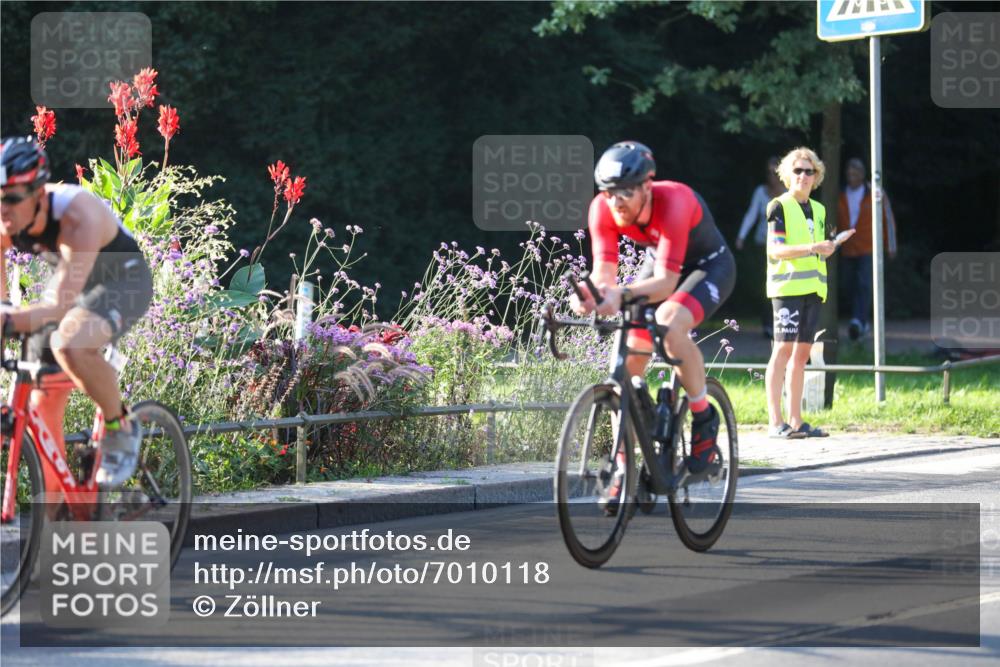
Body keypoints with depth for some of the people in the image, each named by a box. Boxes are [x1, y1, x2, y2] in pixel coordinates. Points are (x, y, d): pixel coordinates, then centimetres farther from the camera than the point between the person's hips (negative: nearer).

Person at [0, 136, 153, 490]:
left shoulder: (78, 217, -38)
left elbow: (61, 303, -46)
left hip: (123, 280, -7)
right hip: (69, 281, 7)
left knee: (69, 344, -37)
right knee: (43, 407, 1)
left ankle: (120, 428, -13)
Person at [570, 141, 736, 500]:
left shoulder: (674, 201, -38)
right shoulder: (603, 209, -24)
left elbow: (666, 282, -42)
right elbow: (604, 273, -26)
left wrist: (623, 294, -59)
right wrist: (589, 294, -50)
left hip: (709, 266, -5)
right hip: (658, 263, 5)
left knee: (670, 326, -34)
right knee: (629, 360, -9)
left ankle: (705, 421, -13)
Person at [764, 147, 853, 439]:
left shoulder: (818, 210, 20)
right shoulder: (779, 206, -2)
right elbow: (775, 249, -12)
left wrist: (826, 250, 5)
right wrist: (811, 248, -22)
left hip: (812, 288, 7)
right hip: (787, 286, -7)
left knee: (802, 352, 6)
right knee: (783, 349, -12)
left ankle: (795, 421, 8)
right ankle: (776, 422, -14)